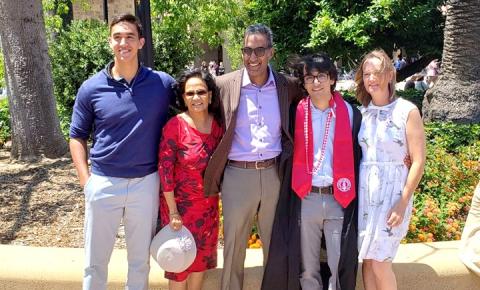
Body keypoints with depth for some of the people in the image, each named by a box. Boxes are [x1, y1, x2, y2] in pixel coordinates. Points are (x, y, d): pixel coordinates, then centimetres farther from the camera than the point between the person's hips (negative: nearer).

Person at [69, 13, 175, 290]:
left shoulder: (163, 83, -4)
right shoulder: (92, 88, -3)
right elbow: (77, 137, 5)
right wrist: (86, 180, -4)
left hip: (146, 183, 0)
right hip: (104, 183, 0)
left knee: (141, 258, 16)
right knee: (95, 260, 13)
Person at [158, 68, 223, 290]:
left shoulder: (218, 124, -4)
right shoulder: (175, 126, -17)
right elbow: (165, 170, -16)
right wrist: (173, 212, -16)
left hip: (209, 204, 4)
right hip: (181, 203, -4)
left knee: (202, 257, 18)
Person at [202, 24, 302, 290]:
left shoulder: (288, 86, 3)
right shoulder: (224, 84, -3)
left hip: (274, 174, 2)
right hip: (237, 175, -1)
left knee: (275, 245, 15)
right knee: (233, 246, 9)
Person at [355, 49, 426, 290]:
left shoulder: (407, 111, -6)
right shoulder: (361, 112, 7)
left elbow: (418, 161, -8)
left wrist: (403, 203, -13)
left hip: (392, 190, -4)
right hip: (364, 189, 4)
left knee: (380, 264, -4)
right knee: (367, 259, 9)